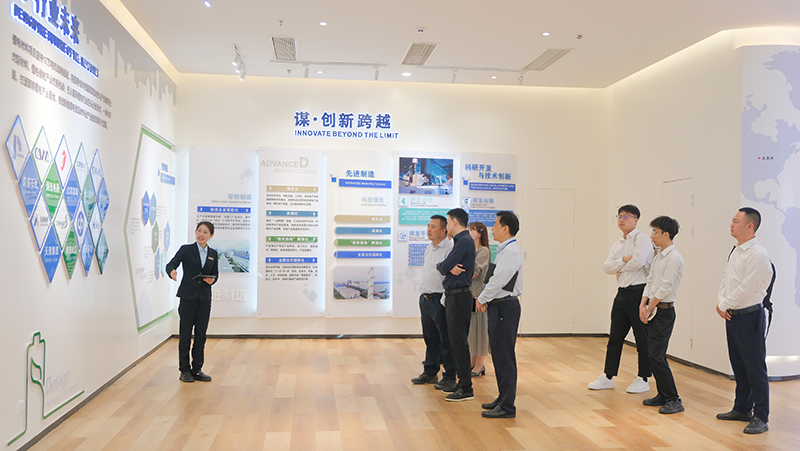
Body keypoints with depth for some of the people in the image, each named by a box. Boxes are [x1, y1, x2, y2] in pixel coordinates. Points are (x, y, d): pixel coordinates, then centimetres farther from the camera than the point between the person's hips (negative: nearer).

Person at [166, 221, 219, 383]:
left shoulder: (213, 254, 10)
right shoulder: (186, 249, -2)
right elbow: (171, 264, -12)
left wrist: (212, 280, -6)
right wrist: (172, 272, -35)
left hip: (204, 298, 3)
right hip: (188, 297, -3)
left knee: (201, 335, 7)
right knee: (185, 334, 3)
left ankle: (197, 370, 17)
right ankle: (184, 370, 13)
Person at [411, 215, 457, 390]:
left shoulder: (450, 248, -13)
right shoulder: (428, 249, 15)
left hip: (440, 299, -8)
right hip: (425, 298, 8)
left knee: (446, 340, 1)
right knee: (430, 338, 16)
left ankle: (450, 377, 11)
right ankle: (430, 373, 27)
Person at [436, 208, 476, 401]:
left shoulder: (464, 242, -16)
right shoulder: (460, 241, 17)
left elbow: (444, 266, -17)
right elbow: (444, 266, 16)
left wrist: (443, 266, 2)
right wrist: (448, 267, -3)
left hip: (459, 297, -10)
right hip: (453, 296, 10)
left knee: (459, 342, -6)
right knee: (455, 341, 14)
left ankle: (466, 389, -1)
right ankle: (462, 383, 22)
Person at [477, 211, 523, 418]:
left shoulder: (510, 251, -16)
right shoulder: (505, 249, 16)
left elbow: (499, 280, -21)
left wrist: (482, 299, -9)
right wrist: (486, 300, 6)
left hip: (505, 307, -10)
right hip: (499, 306, 10)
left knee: (504, 356, -6)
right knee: (498, 354, 17)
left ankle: (507, 407, 0)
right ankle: (503, 398, 28)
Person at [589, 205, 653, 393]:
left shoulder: (642, 239, -7)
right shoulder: (617, 245, 15)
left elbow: (637, 262, -21)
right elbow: (607, 267, 4)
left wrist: (619, 267, -5)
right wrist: (624, 260, -11)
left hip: (639, 292, -7)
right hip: (622, 293, 7)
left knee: (642, 338, 2)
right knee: (615, 337, 11)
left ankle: (643, 379, 14)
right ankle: (608, 377, 19)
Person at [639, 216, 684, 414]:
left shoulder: (674, 258, -14)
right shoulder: (658, 256, 14)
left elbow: (665, 288, -16)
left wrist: (650, 308, -10)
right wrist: (643, 305, 2)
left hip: (664, 311, -9)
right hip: (653, 310, 9)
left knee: (656, 355, -11)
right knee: (653, 355, 11)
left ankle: (674, 400, -3)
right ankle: (663, 395, 21)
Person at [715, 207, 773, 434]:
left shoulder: (757, 255, -18)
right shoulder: (736, 251, 12)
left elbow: (745, 289, -20)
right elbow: (725, 278, 15)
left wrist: (726, 306, -9)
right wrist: (721, 303, 0)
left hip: (749, 316, -9)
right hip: (732, 315, 9)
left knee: (755, 367, -2)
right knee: (738, 364, 18)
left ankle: (760, 417, 6)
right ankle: (742, 409, 31)